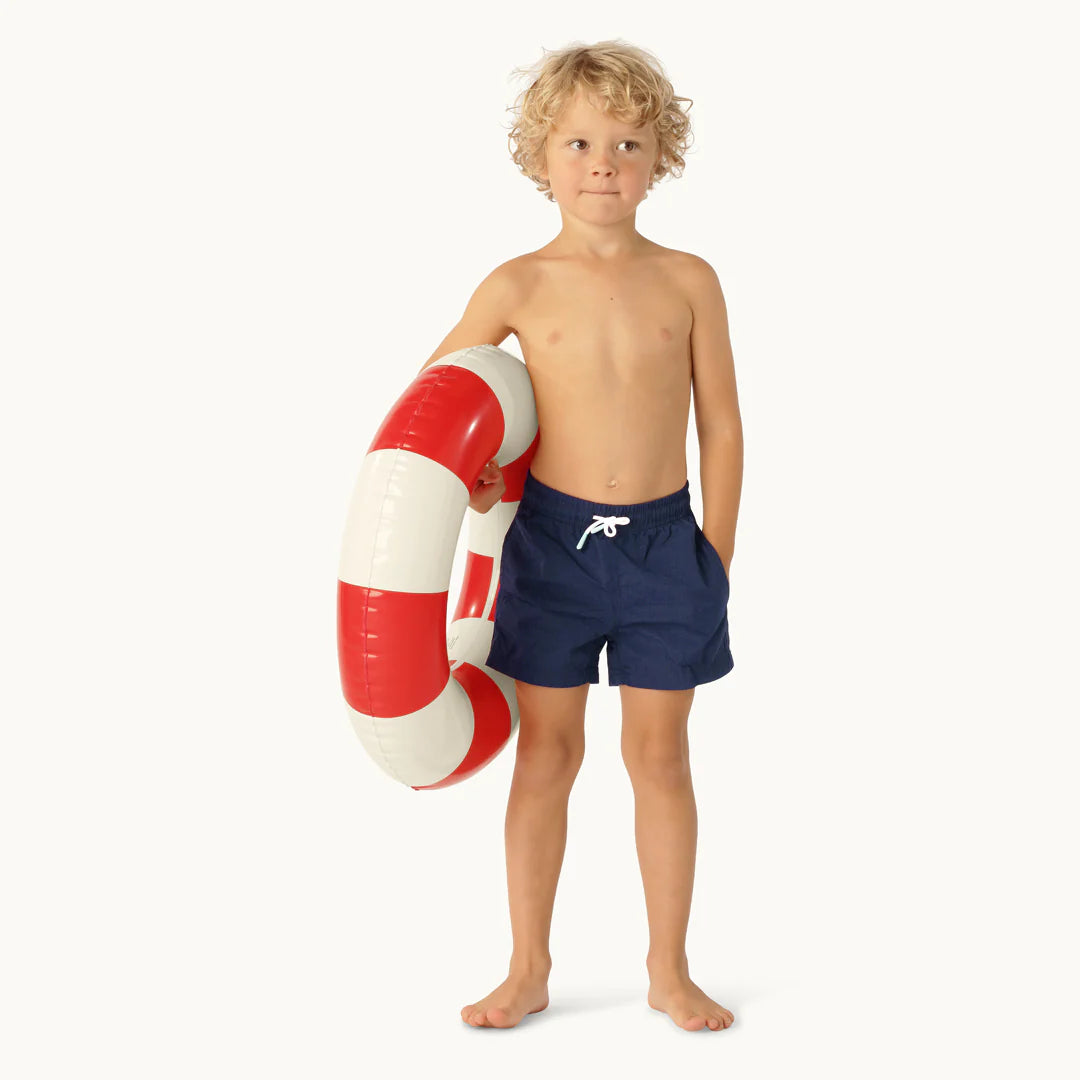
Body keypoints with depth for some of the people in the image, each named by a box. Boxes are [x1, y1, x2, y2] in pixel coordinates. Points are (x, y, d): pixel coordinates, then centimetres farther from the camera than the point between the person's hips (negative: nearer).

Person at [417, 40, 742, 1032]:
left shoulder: (687, 281, -1)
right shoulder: (520, 286, -3)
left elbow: (722, 425, 3)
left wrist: (717, 550, 1)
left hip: (665, 543, 0)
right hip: (551, 540, 0)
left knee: (660, 755, 9)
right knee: (547, 750, 8)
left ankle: (669, 969, 23)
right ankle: (529, 969, 22)